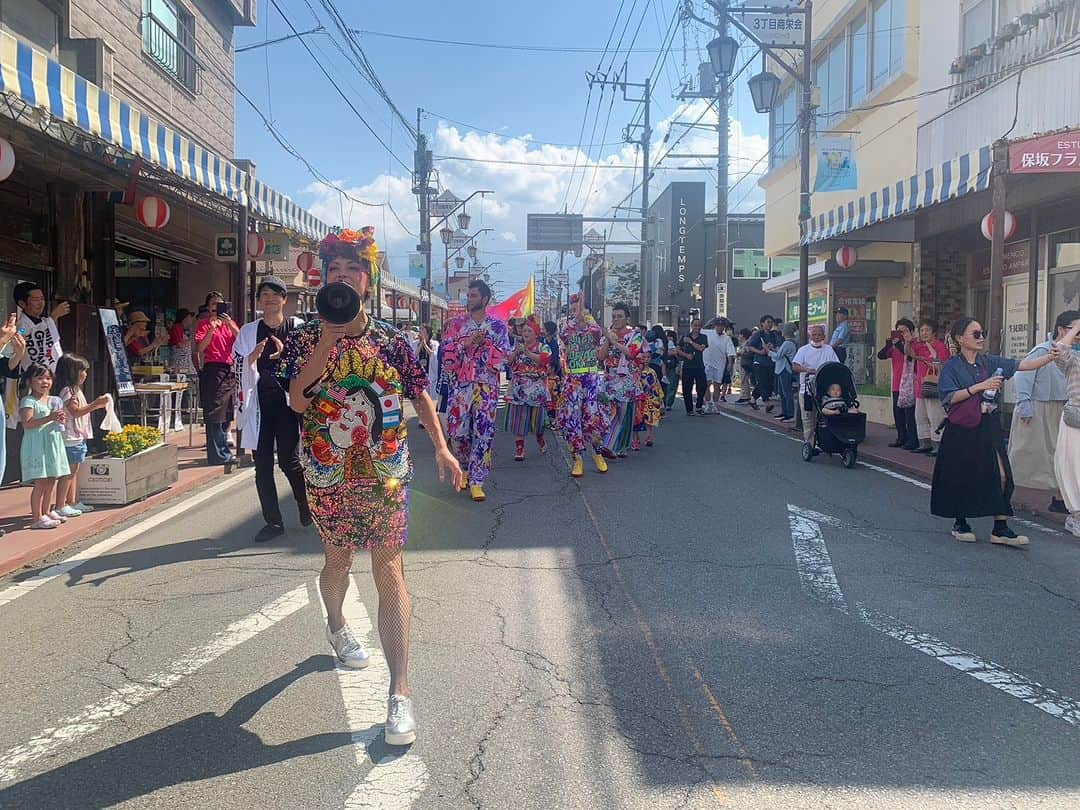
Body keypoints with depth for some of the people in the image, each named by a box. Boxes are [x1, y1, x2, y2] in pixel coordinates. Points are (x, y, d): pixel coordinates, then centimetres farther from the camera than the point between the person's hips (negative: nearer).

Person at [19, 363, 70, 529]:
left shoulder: (53, 400, 15)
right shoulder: (28, 401, -9)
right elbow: (27, 423, -21)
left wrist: (61, 419, 3)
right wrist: (50, 418, -26)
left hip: (52, 444, 8)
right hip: (37, 445, -8)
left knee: (51, 480, 12)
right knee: (40, 482, -9)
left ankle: (46, 512, 24)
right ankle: (37, 518, -5)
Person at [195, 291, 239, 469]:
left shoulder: (230, 322, 17)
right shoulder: (204, 325, 4)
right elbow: (200, 348, -9)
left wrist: (230, 324, -9)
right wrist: (212, 328, -16)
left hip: (230, 370, 5)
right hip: (212, 370, -5)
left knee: (226, 413, 10)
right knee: (215, 413, -9)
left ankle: (222, 452, 19)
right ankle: (221, 454, -8)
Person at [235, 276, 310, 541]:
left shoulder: (298, 327, 2)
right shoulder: (248, 332, 9)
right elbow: (237, 367, 8)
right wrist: (252, 357, -13)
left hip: (287, 402, -3)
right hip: (259, 403, 3)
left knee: (289, 461, -4)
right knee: (262, 466, 4)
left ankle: (307, 509, 23)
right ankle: (273, 522, 14)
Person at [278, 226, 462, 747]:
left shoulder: (391, 340, 0)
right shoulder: (306, 338, -3)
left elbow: (420, 394, 6)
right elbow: (298, 400, -17)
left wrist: (442, 449, -2)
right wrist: (329, 338, -22)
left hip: (386, 473, -1)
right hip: (328, 475, 1)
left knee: (390, 575, -6)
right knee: (338, 561, 20)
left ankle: (400, 692, -5)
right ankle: (337, 627, 54)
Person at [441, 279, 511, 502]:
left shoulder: (498, 325, 4)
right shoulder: (457, 323, 7)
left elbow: (502, 354, -6)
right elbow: (447, 351, -2)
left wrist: (480, 343, -13)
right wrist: (467, 343, -15)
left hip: (487, 386, -1)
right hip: (460, 385, 2)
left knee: (483, 433, -4)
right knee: (458, 430, 2)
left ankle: (476, 481, 2)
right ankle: (466, 467, 29)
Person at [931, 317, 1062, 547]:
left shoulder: (991, 362, 8)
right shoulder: (952, 366, -4)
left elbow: (1022, 365, -3)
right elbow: (949, 397, -14)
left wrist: (1049, 357, -17)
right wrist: (979, 387, -20)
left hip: (989, 428, 4)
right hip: (962, 429, -4)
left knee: (1001, 475, -4)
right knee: (963, 477, 4)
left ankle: (1000, 529, 0)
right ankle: (960, 523, 21)